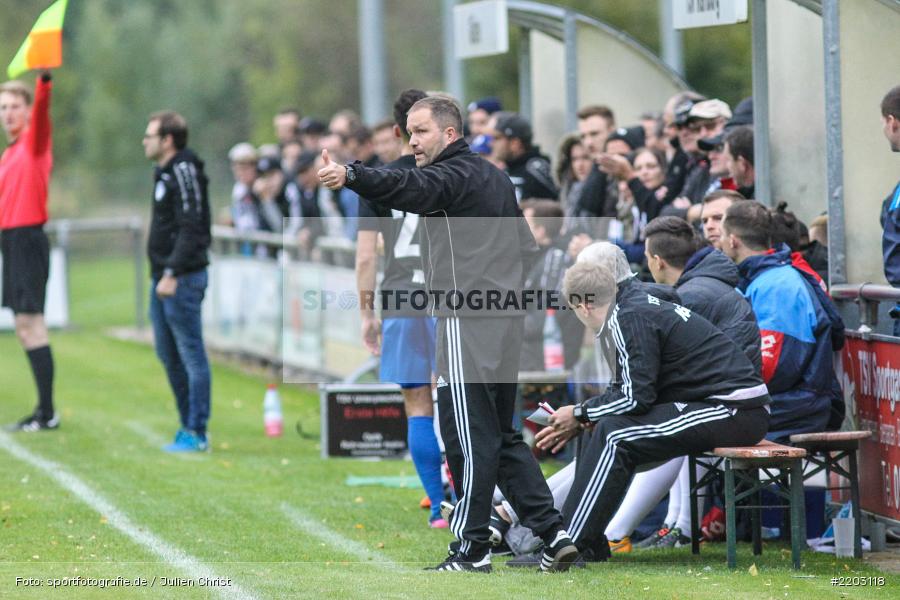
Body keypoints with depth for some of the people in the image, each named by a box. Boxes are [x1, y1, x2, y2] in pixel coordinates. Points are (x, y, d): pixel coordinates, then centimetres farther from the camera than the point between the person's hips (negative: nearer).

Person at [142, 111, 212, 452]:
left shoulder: (184, 172, -13)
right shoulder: (165, 173, 17)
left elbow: (191, 229, -20)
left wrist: (172, 274, -23)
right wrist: (162, 274, 17)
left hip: (182, 278, -10)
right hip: (163, 278, 10)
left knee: (191, 354, -7)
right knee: (168, 355, 13)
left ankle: (196, 433, -5)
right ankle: (188, 425, 20)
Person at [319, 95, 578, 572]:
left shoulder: (453, 176, -8)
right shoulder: (496, 179, 21)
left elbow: (409, 187, -30)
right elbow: (526, 245, 29)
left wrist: (350, 176, -45)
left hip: (467, 322, -9)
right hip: (505, 323, 9)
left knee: (470, 438, -5)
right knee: (501, 436, 14)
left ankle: (473, 549, -3)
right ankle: (553, 534, 8)